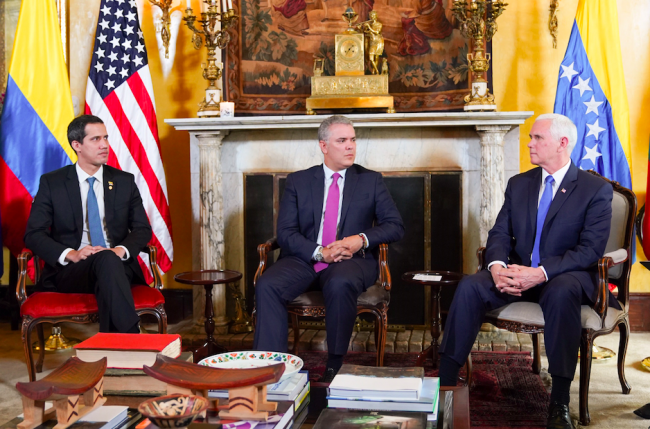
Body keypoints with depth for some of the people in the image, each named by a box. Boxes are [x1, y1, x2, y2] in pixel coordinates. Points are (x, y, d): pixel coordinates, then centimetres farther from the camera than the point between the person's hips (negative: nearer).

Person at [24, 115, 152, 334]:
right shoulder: (51, 183, 6)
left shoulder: (125, 181, 12)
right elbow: (33, 234, 1)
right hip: (70, 271, -2)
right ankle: (131, 336, -43)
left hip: (118, 265, 2)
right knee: (106, 260, -36)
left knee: (110, 259, -36)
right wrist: (70, 254, -17)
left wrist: (121, 250, -13)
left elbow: (142, 229, 10)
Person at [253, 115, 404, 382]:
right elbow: (285, 232, 2)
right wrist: (319, 252, -15)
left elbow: (395, 226, 6)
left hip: (352, 260, -1)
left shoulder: (371, 181, 12)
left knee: (341, 284, -37)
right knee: (267, 285, -28)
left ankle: (335, 367, -23)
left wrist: (362, 239, -13)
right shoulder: (298, 182, 12)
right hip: (304, 258, 2)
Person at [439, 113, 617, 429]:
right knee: (469, 286, -23)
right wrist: (497, 266, -17)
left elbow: (590, 250, -14)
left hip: (566, 275, -4)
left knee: (561, 293, -40)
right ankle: (444, 385, -22)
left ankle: (559, 401, -30)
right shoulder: (518, 184, 12)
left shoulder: (596, 189, -4)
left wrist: (541, 272, -27)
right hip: (518, 273, 4)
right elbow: (499, 233, 7)